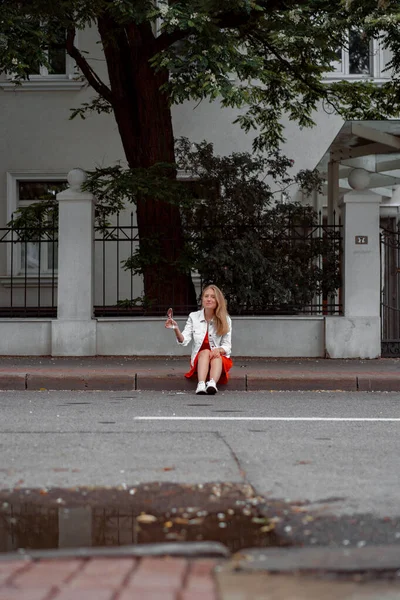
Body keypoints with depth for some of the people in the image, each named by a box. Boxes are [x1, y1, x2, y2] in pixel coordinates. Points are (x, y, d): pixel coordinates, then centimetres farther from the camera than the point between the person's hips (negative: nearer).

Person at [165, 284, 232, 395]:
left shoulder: (225, 320, 2)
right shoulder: (194, 317, 4)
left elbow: (227, 346, 0)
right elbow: (184, 341, -7)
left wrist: (219, 350, -23)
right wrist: (176, 329, -26)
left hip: (219, 358, 0)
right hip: (199, 360, 0)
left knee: (216, 356, -33)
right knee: (205, 352, -32)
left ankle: (212, 383, -63)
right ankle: (201, 385, -56)